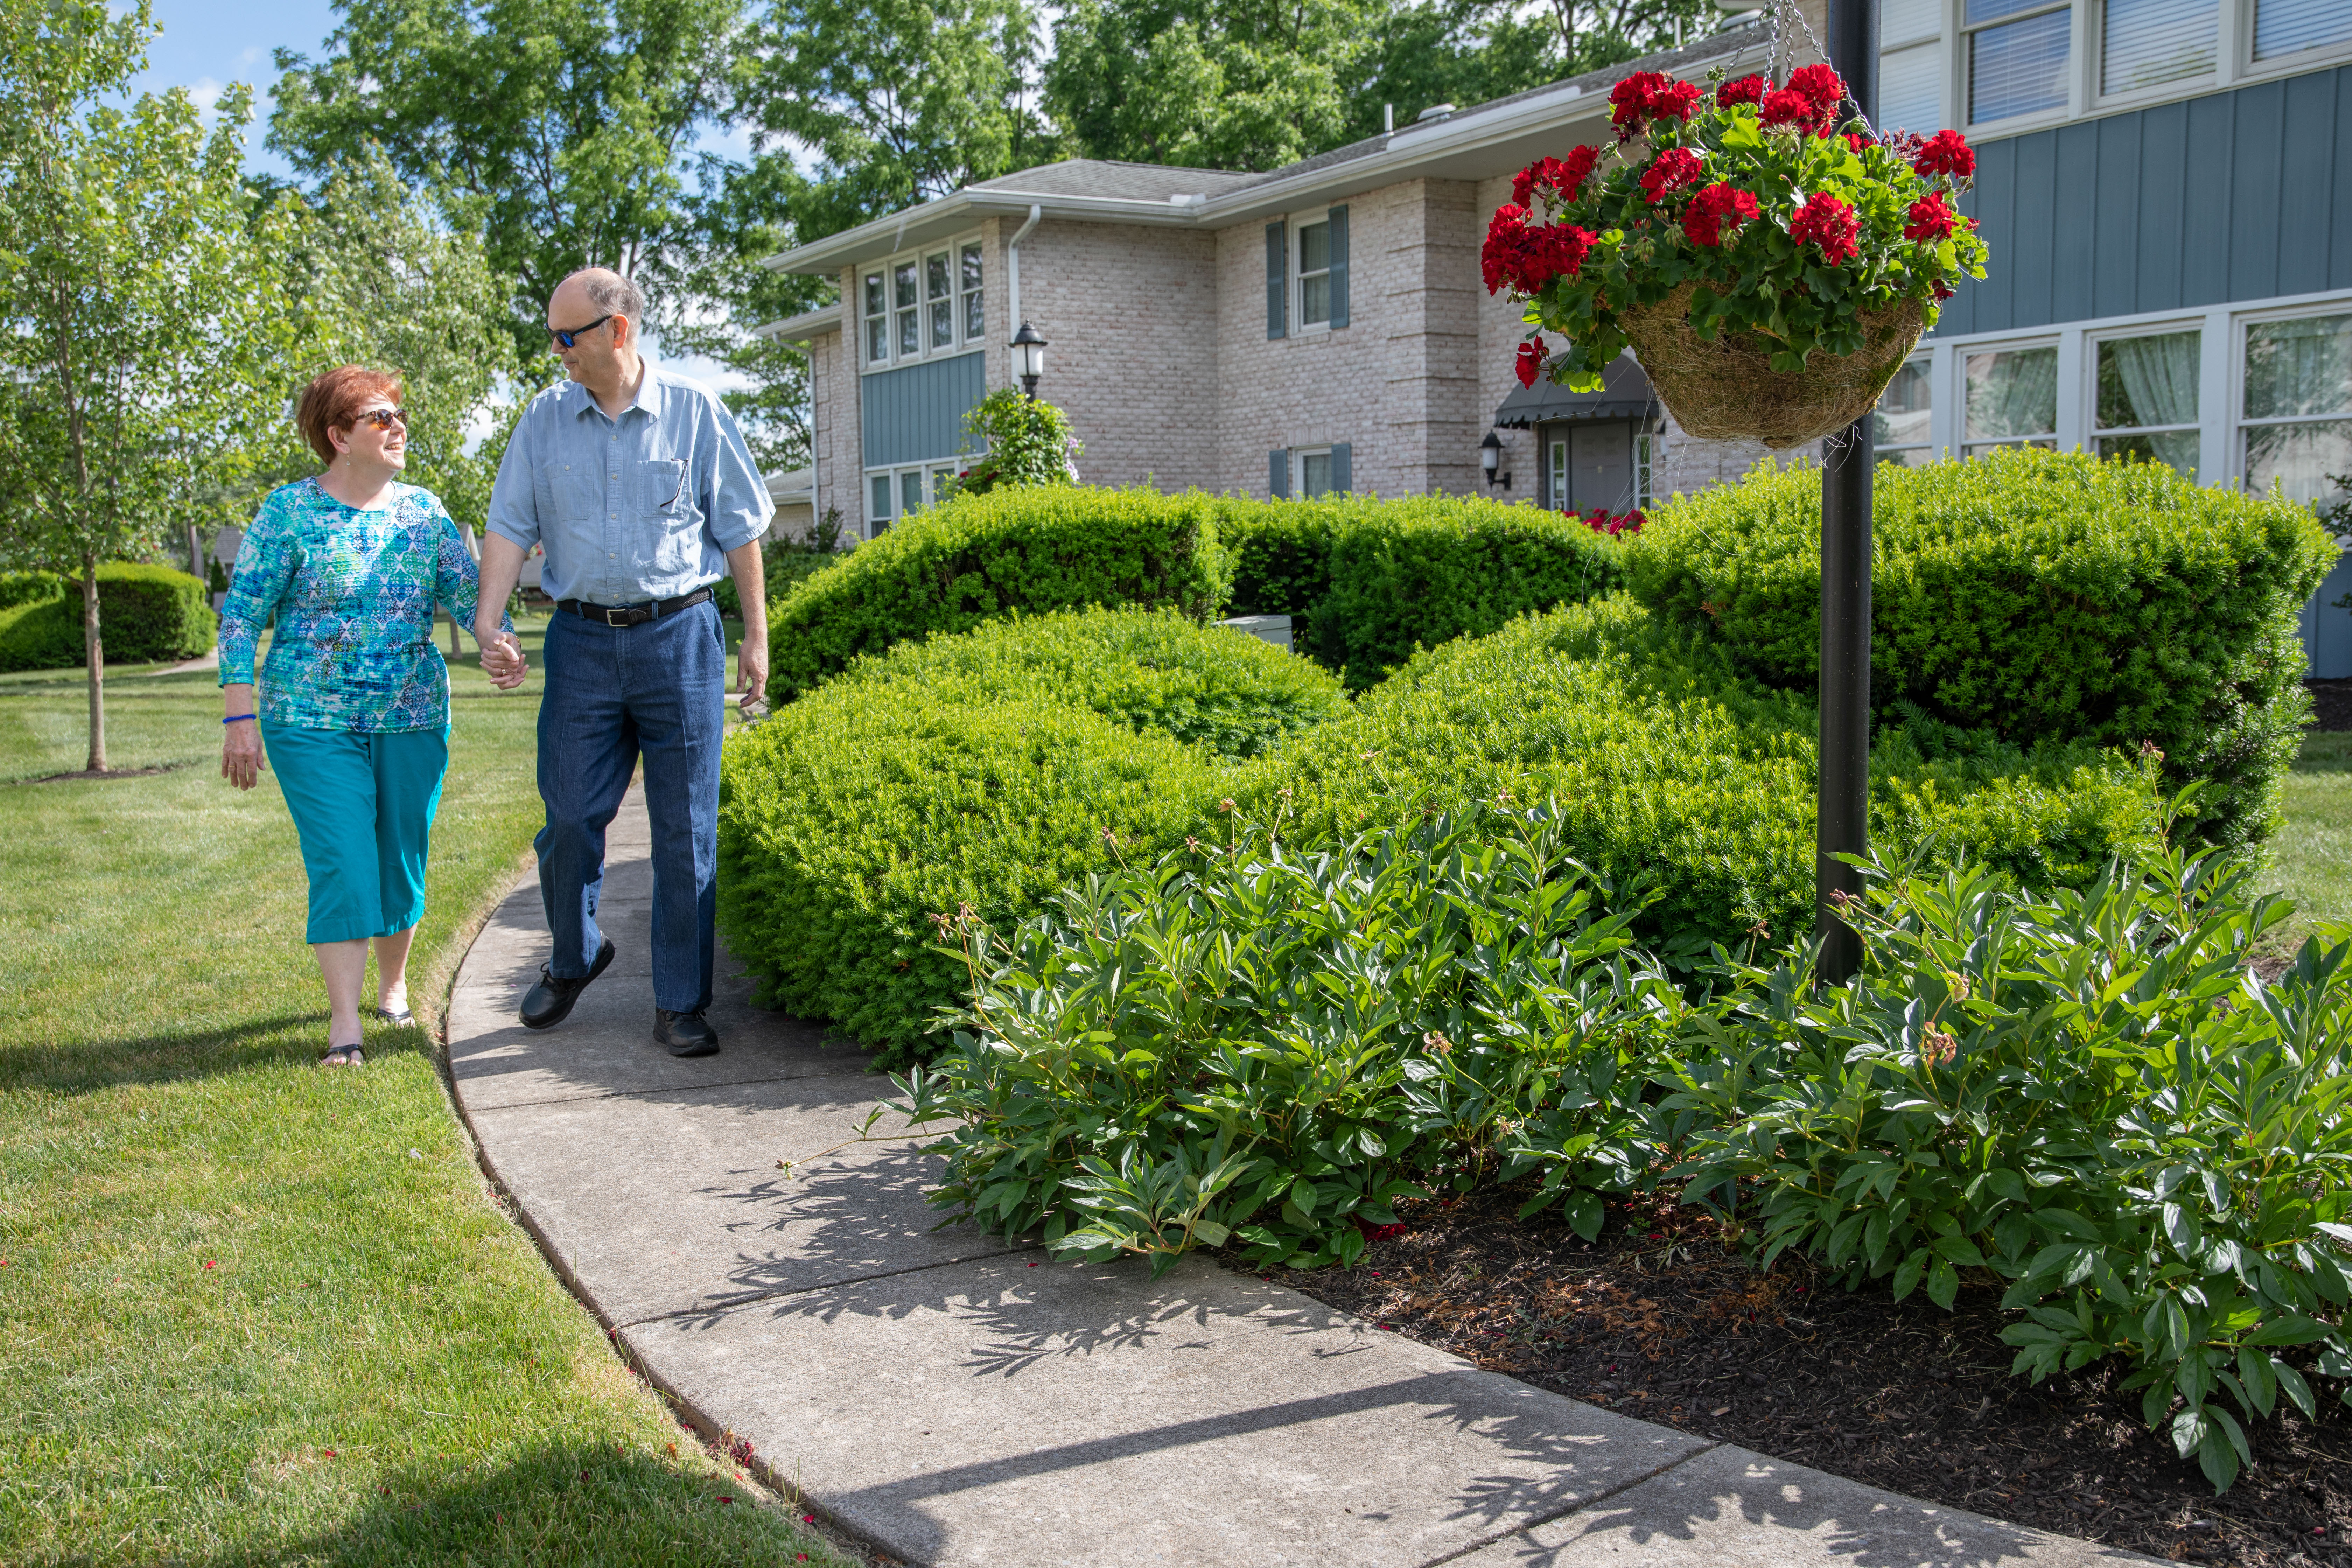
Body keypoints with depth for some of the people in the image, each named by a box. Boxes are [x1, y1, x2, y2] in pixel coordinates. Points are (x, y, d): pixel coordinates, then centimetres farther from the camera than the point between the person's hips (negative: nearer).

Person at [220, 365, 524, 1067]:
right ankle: (345, 1026, -5)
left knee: (402, 861, 10)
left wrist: (499, 639, -24)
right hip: (313, 721, -3)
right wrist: (241, 717, -12)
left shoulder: (423, 510, 7)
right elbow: (242, 614, -4)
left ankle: (394, 987, 31)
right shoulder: (289, 511, -3)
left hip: (413, 718, 4)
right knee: (342, 865, -9)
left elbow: (468, 588, -2)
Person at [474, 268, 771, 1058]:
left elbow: (740, 529, 4)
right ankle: (573, 958, 31)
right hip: (582, 639, 2)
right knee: (569, 816, 4)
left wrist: (756, 635, 1)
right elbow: (511, 525, 6)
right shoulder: (545, 417, 8)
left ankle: (680, 1005, 10)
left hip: (679, 636, -2)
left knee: (685, 828, 0)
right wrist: (488, 616, -8)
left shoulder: (695, 413, 0)